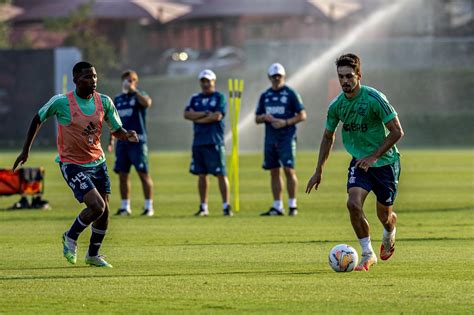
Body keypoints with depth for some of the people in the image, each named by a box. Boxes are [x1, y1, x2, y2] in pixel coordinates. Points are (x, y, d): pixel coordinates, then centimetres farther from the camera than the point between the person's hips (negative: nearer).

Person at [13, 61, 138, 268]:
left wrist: (128, 135, -19)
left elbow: (117, 130, 5)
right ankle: (70, 238, 8)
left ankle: (93, 255, 28)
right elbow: (38, 119, 1)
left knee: (104, 212, 6)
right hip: (72, 164, -5)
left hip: (97, 162, 5)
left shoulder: (104, 102, -4)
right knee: (97, 206, -19)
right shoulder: (61, 102, -15)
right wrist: (26, 150, 5)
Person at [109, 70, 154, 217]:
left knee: (143, 173, -5)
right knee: (122, 174, 5)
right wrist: (111, 139, 15)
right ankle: (125, 207, 13)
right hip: (122, 142, 6)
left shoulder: (139, 95, 0)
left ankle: (149, 206, -2)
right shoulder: (118, 99, 17)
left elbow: (147, 103, -25)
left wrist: (133, 90, -19)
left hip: (137, 141, -6)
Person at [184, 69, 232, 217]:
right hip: (198, 142, 5)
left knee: (221, 174, -7)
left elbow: (217, 116, -12)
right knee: (201, 174, 7)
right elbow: (187, 114, 2)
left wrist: (197, 118, -4)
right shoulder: (195, 99, 16)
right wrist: (204, 114, -10)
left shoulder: (219, 97, 1)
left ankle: (226, 206, -6)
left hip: (214, 142, -5)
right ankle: (203, 207, 12)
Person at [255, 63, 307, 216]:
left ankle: (293, 205, -6)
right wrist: (265, 117, -6)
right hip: (270, 138, 5)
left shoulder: (290, 94, -1)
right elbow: (257, 119, 17)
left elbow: (302, 115, -2)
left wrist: (286, 122, -15)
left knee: (289, 170, -11)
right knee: (274, 172, 5)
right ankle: (277, 207, 8)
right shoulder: (265, 96, 14)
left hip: (286, 138, -5)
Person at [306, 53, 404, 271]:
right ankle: (368, 255, -5)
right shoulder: (336, 105, -4)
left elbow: (397, 132, -16)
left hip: (385, 161, -3)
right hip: (360, 161, 3)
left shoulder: (374, 99, -20)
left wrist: (374, 156, -22)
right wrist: (319, 171, 11)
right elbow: (328, 137, 13)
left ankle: (389, 236, 44)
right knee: (353, 204, -20)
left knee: (384, 215, 5)